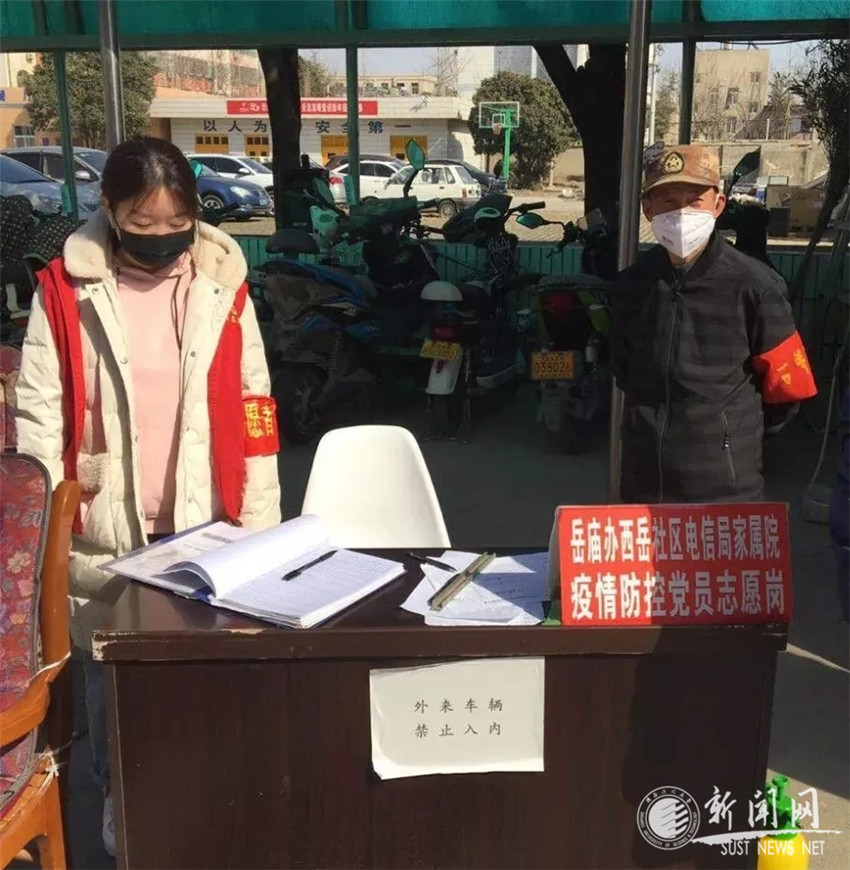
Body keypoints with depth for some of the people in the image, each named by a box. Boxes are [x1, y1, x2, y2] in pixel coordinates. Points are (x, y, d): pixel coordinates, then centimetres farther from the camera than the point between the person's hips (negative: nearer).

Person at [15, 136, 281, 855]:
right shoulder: (65, 291, -5)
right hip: (103, 531, -1)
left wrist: (261, 525, 0)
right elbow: (38, 419, -4)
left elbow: (254, 409, 2)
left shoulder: (223, 284, 0)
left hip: (205, 525, 1)